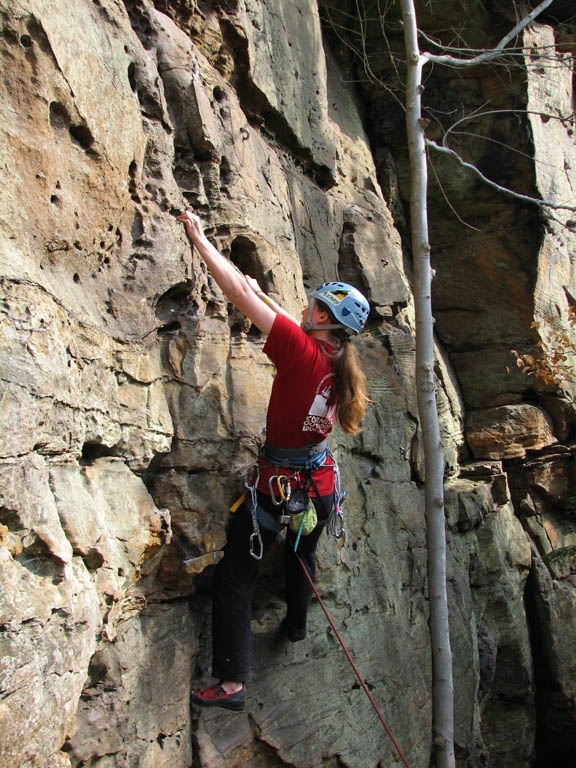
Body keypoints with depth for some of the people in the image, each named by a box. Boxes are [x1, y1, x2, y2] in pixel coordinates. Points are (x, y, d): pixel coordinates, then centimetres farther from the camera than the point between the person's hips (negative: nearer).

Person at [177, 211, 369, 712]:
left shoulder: (302, 352, -23)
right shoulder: (340, 362, -3)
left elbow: (238, 293, -22)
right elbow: (300, 329, 18)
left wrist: (199, 236, -14)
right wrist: (264, 294, 24)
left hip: (278, 485, -7)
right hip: (322, 484, 7)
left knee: (235, 576, 3)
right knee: (303, 554, 31)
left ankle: (232, 683, 4)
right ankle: (297, 624, 55)